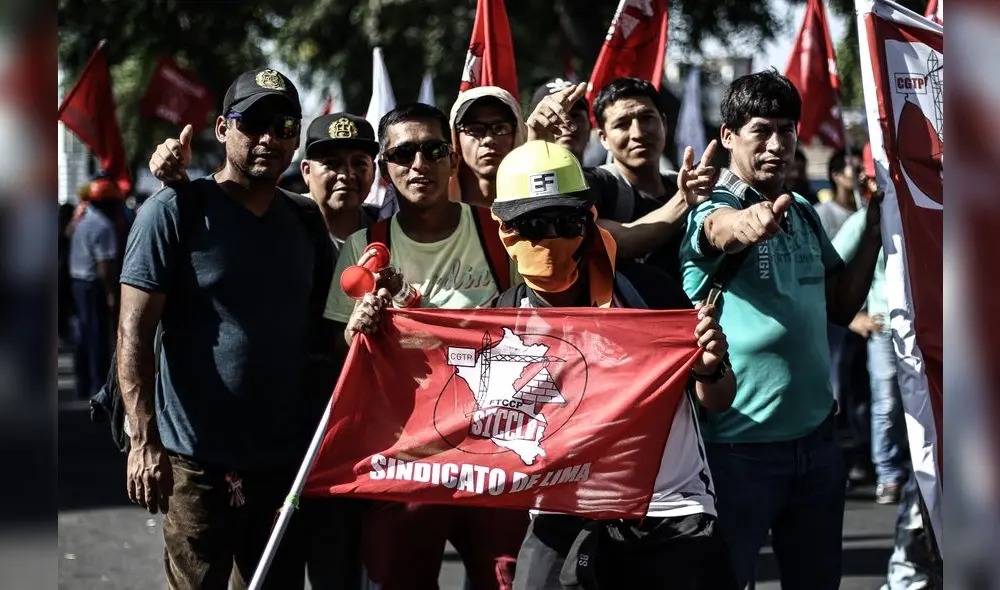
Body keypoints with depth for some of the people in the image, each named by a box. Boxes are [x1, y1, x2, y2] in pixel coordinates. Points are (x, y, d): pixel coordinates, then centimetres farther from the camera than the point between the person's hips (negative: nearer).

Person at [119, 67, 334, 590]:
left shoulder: (307, 222, 12)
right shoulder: (175, 211, -4)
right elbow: (134, 334, -9)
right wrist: (144, 442, -17)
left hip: (288, 460, 5)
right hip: (198, 461, -5)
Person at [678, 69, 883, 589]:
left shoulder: (804, 215, 11)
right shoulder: (711, 208, -10)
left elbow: (841, 307, 15)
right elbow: (722, 229, -35)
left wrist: (873, 232, 4)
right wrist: (748, 223, -58)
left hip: (815, 439, 7)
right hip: (739, 444, -7)